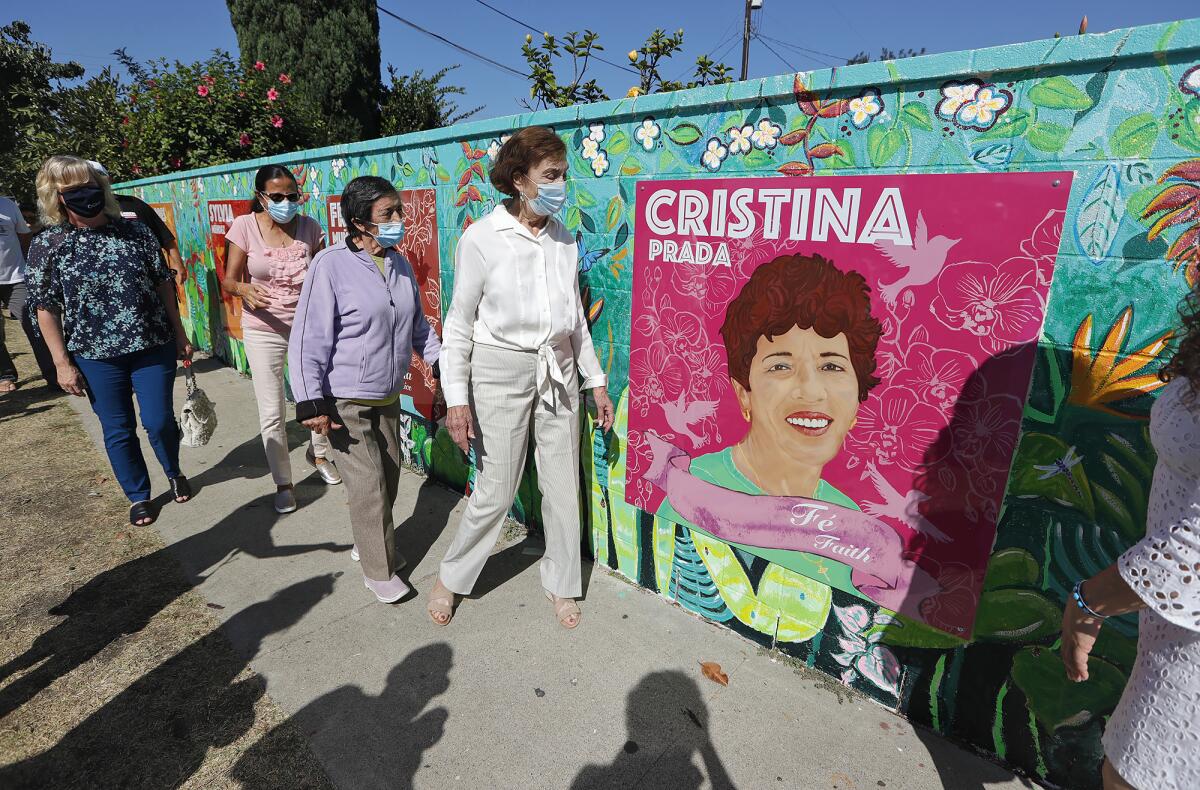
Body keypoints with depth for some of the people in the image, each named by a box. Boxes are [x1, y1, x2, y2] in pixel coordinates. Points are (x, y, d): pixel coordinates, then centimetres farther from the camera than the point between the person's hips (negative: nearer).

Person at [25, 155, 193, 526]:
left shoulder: (134, 230, 0)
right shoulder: (47, 245, -2)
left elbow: (163, 283, 5)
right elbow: (46, 308, 0)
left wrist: (179, 333, 4)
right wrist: (63, 363, -3)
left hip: (153, 346, 0)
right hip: (96, 356, 0)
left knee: (160, 421, 3)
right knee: (118, 431, 9)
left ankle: (174, 472, 33)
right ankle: (139, 497, 28)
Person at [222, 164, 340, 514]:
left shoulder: (309, 227, -3)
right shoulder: (245, 226, -7)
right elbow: (229, 281, -6)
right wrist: (245, 290, -27)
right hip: (264, 329, -1)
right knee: (272, 413, 2)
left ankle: (318, 454, 40)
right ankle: (283, 483, 21)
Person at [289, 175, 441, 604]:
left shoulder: (400, 264, 2)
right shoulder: (331, 265, -16)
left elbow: (418, 323, 15)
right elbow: (308, 339, -16)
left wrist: (440, 360, 6)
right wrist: (310, 402, -17)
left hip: (388, 397, 6)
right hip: (345, 400, -6)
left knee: (390, 475, 15)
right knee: (368, 484, -2)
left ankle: (369, 541, 38)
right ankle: (379, 571, 16)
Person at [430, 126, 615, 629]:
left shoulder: (563, 239, 5)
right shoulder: (481, 238, -9)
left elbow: (576, 318, 12)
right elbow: (459, 324, -6)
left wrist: (596, 380, 11)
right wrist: (456, 397, -10)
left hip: (558, 372, 5)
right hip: (501, 372, -4)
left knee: (563, 487, 10)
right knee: (496, 492, 3)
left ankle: (561, 584, 32)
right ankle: (451, 578, 31)